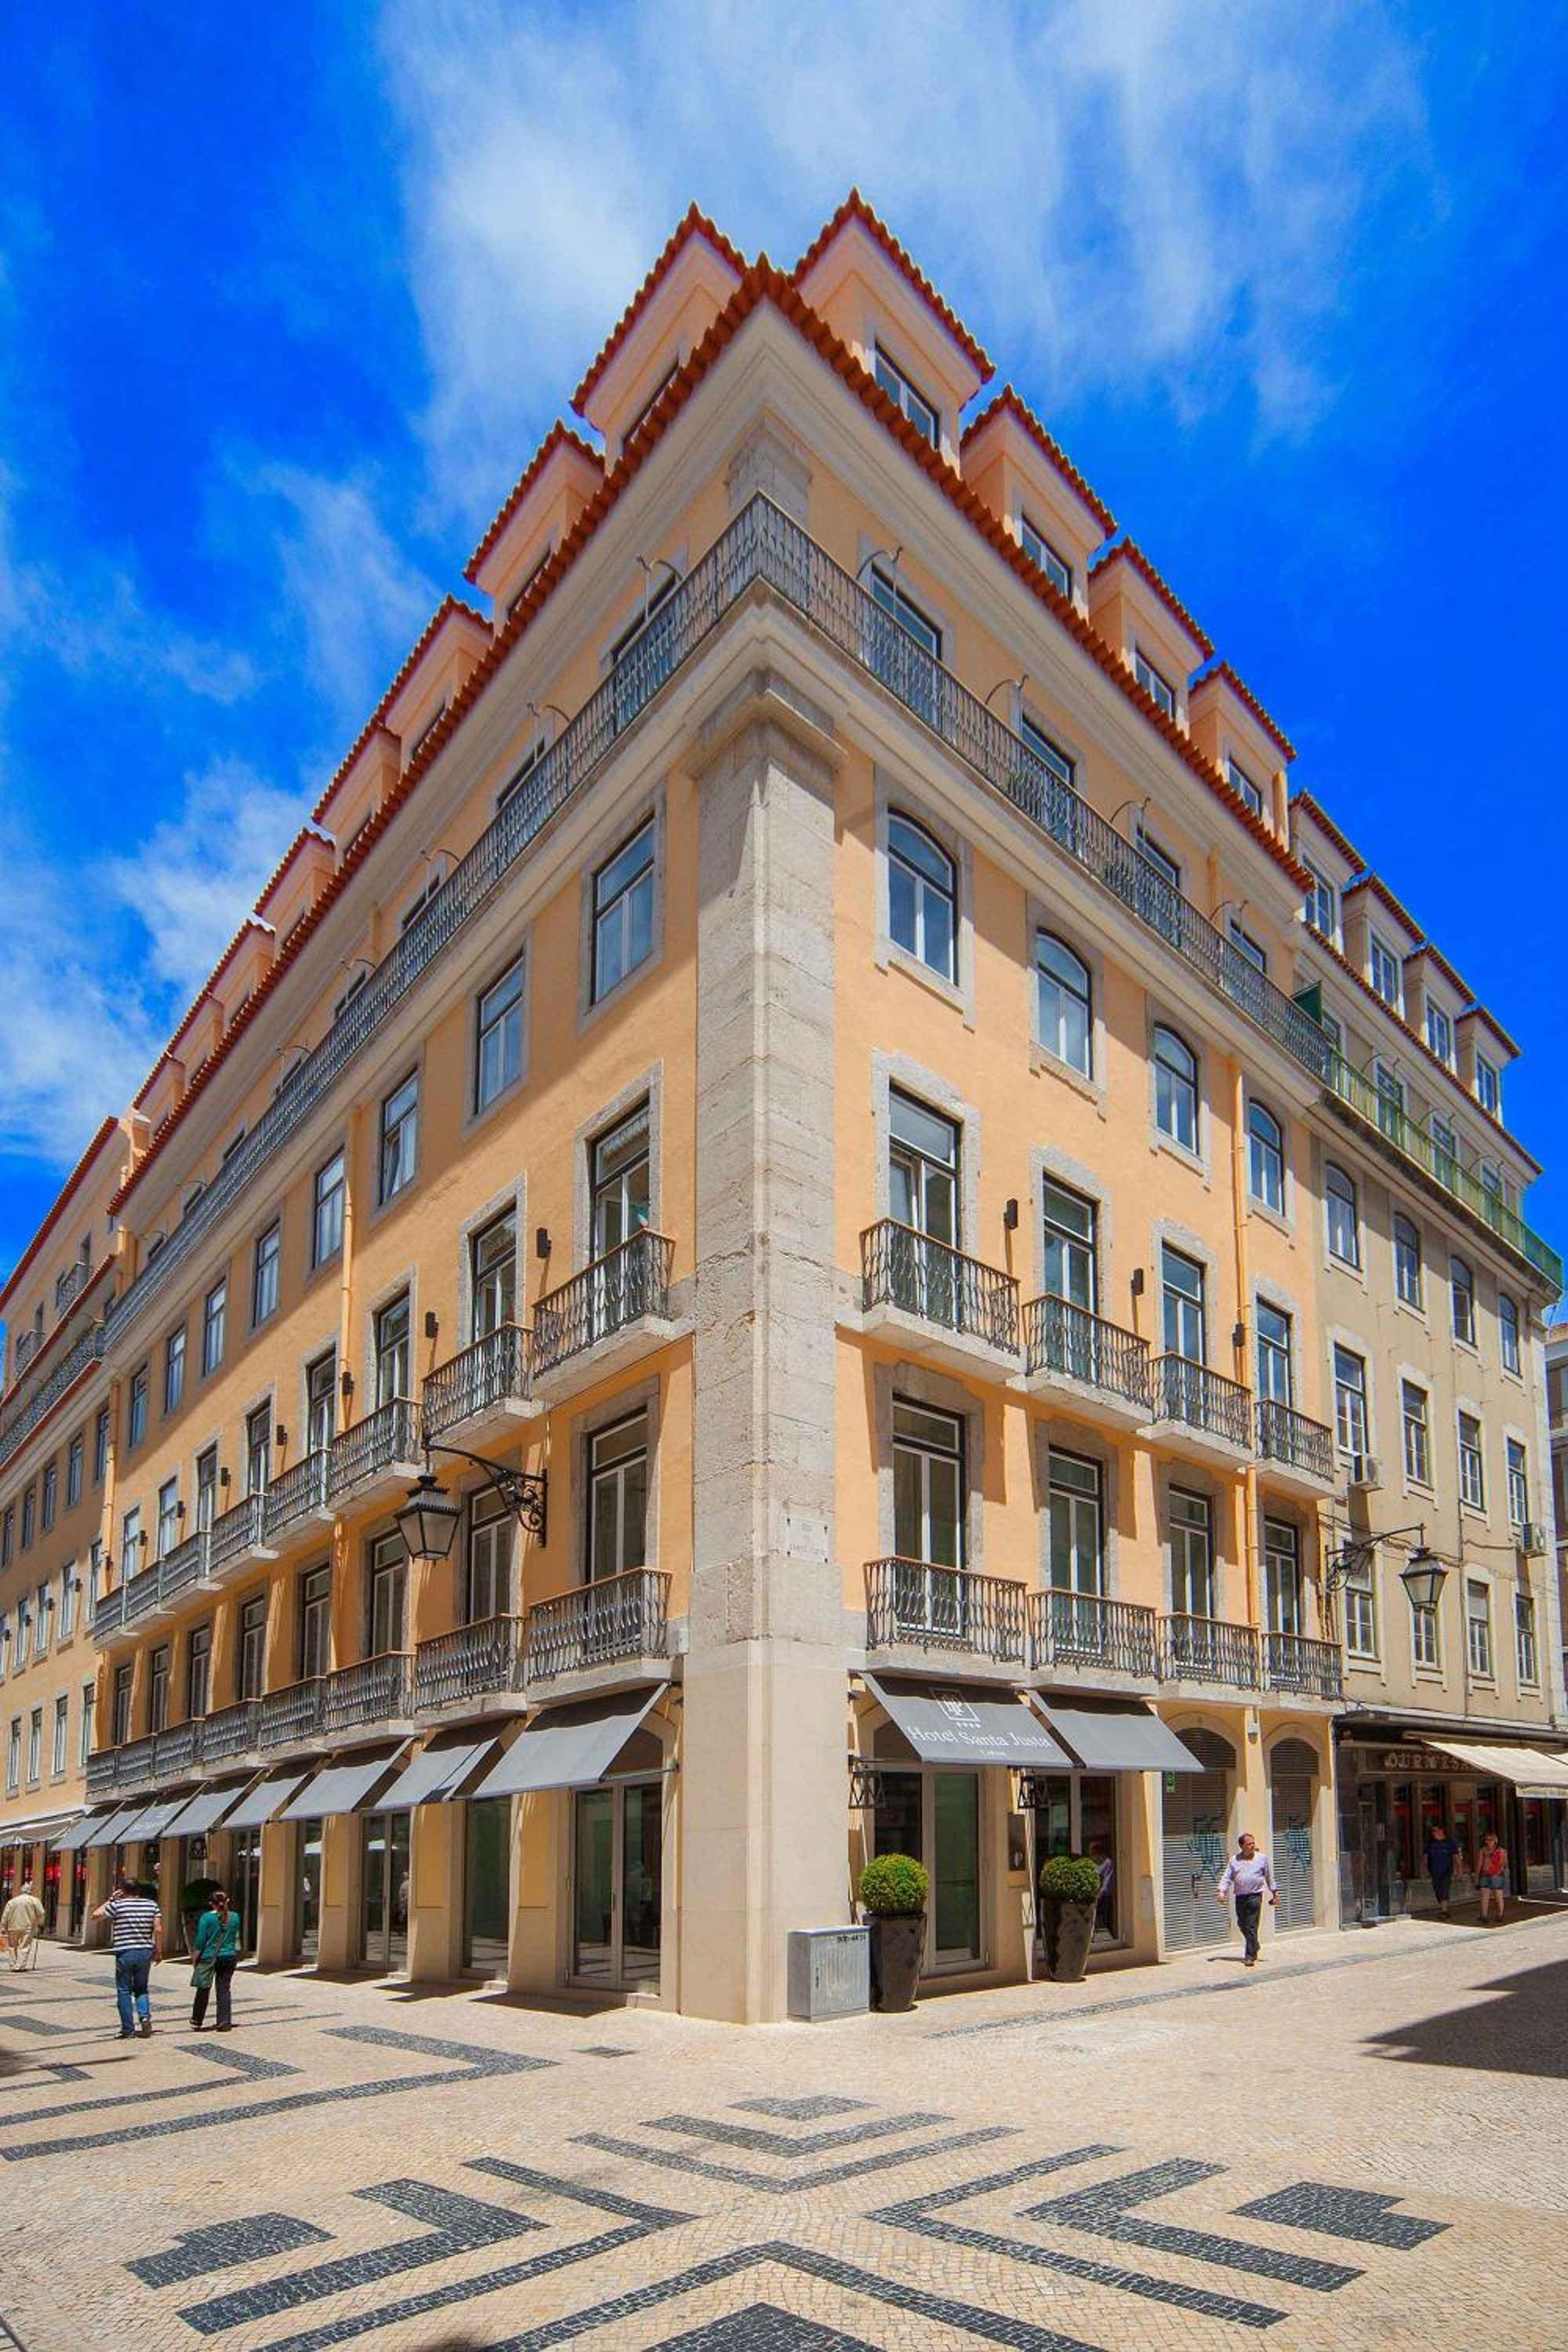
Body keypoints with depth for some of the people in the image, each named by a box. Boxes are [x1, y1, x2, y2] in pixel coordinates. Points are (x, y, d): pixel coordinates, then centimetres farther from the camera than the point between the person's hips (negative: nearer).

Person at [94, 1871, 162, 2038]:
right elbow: (158, 1930, 1)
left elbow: (96, 1915, 6)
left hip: (124, 1953, -3)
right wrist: (158, 1951, 8)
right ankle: (145, 2016, -5)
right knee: (141, 1989, 17)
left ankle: (128, 2029, 8)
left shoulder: (118, 1905, -5)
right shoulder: (151, 1905, 4)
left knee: (124, 1991, 8)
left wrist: (111, 1899, 11)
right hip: (145, 1952, 3)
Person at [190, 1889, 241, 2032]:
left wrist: (196, 1960, 1)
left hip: (209, 1957, -2)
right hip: (229, 1957, 3)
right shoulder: (235, 1917, 0)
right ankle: (224, 2023, 6)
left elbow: (200, 1941, -8)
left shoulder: (207, 1917, -10)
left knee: (203, 1989, 10)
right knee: (225, 1989, 8)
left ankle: (196, 2022, 20)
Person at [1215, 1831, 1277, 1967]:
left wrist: (1275, 1892, 14)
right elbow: (1227, 1877, 6)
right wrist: (1222, 1891, -7)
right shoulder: (1234, 1859, 8)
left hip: (1255, 1896, -3)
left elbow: (1270, 1877, 13)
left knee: (1252, 1927, -8)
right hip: (1239, 1897, 3)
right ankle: (1254, 1947, 36)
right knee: (1242, 1925, 11)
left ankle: (1250, 1957, -3)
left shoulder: (1262, 1858, 5)